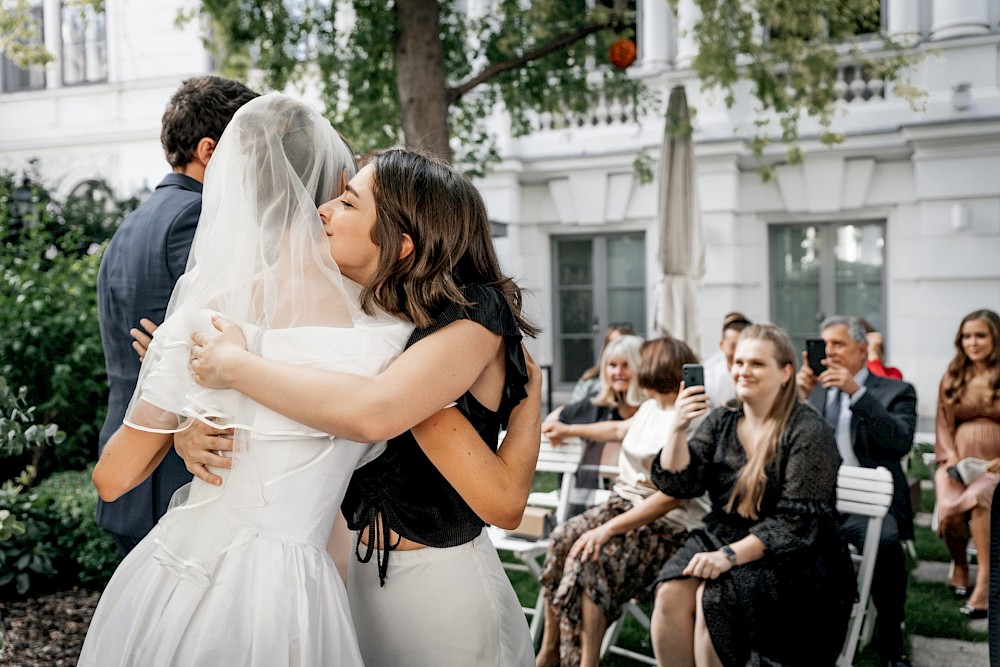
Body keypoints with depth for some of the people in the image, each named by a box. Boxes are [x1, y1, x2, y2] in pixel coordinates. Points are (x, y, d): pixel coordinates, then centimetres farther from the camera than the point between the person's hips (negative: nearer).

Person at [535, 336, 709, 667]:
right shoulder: (650, 408, 12)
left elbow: (671, 496, -23)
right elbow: (621, 430, 35)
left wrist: (610, 528, -25)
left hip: (668, 524, -8)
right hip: (624, 502, 8)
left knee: (590, 559, -29)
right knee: (562, 539, -16)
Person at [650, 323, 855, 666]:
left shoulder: (808, 432, -10)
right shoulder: (721, 420, 7)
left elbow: (796, 521, -16)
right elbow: (679, 484, 1)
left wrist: (730, 556, -24)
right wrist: (678, 428, -14)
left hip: (790, 557, -5)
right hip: (721, 535, 5)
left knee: (712, 599, -29)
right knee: (670, 594, -23)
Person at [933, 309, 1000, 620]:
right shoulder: (952, 378, 15)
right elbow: (943, 423, 12)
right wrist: (951, 456, -5)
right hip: (958, 460, 2)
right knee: (949, 508, -28)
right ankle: (959, 563, 4)